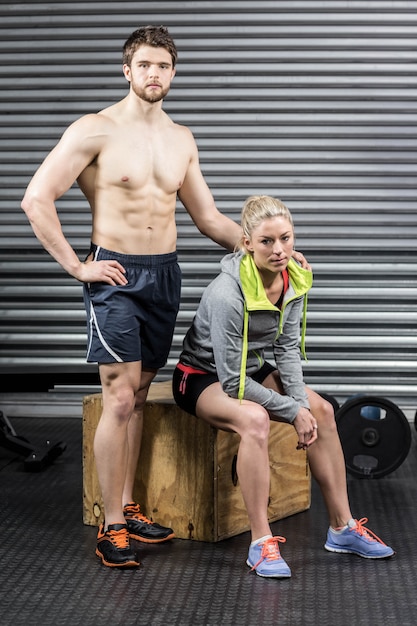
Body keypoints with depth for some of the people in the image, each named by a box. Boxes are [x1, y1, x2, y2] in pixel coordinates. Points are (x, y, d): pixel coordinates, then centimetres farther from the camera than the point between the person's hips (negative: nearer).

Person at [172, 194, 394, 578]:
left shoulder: (294, 280, -10)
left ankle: (342, 528, 2)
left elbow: (288, 349, -3)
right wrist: (293, 410, -23)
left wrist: (303, 404, -16)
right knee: (254, 419, -35)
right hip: (203, 377, -7)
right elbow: (232, 381, -28)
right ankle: (261, 543, -28)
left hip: (251, 369, 8)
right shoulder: (227, 294, -32)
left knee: (322, 410, -7)